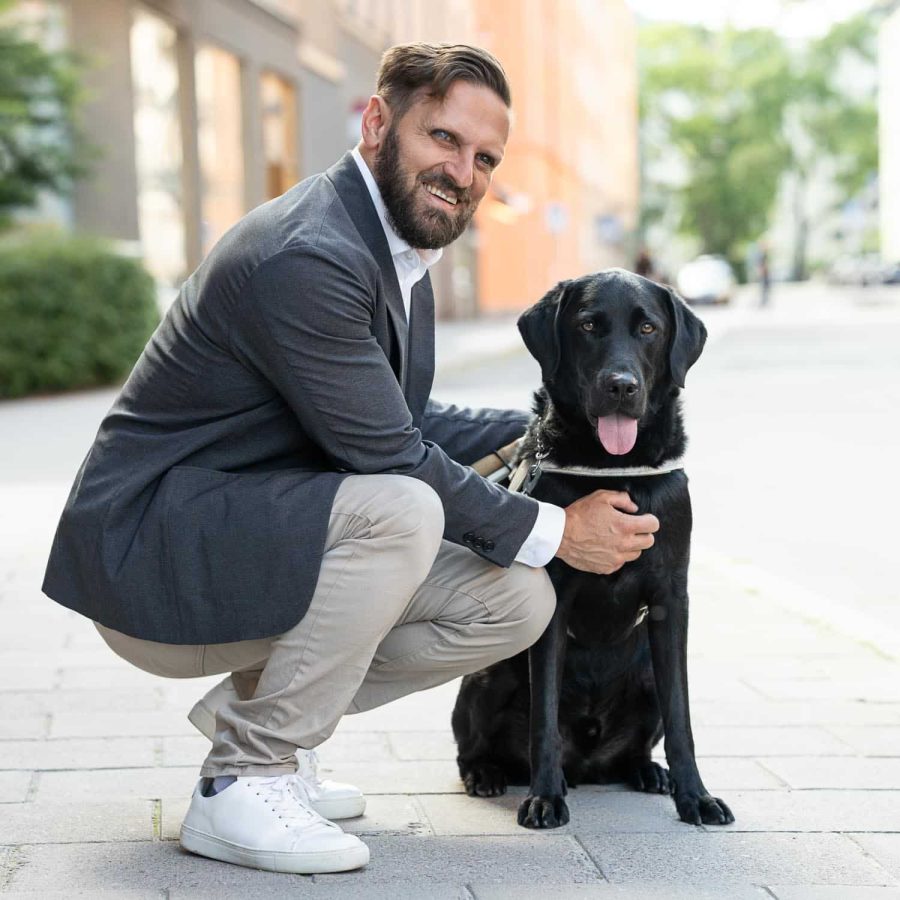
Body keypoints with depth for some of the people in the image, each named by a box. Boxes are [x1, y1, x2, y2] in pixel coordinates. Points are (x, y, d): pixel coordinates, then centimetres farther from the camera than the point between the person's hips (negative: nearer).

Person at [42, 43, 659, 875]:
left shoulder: (393, 247, 8)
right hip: (146, 553, -10)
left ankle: (253, 704, 12)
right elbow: (391, 459, -23)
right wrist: (553, 532, -15)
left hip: (258, 540, 10)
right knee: (399, 512, -34)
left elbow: (406, 421, 19)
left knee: (516, 602, -2)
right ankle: (242, 788, -19)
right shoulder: (307, 257, -24)